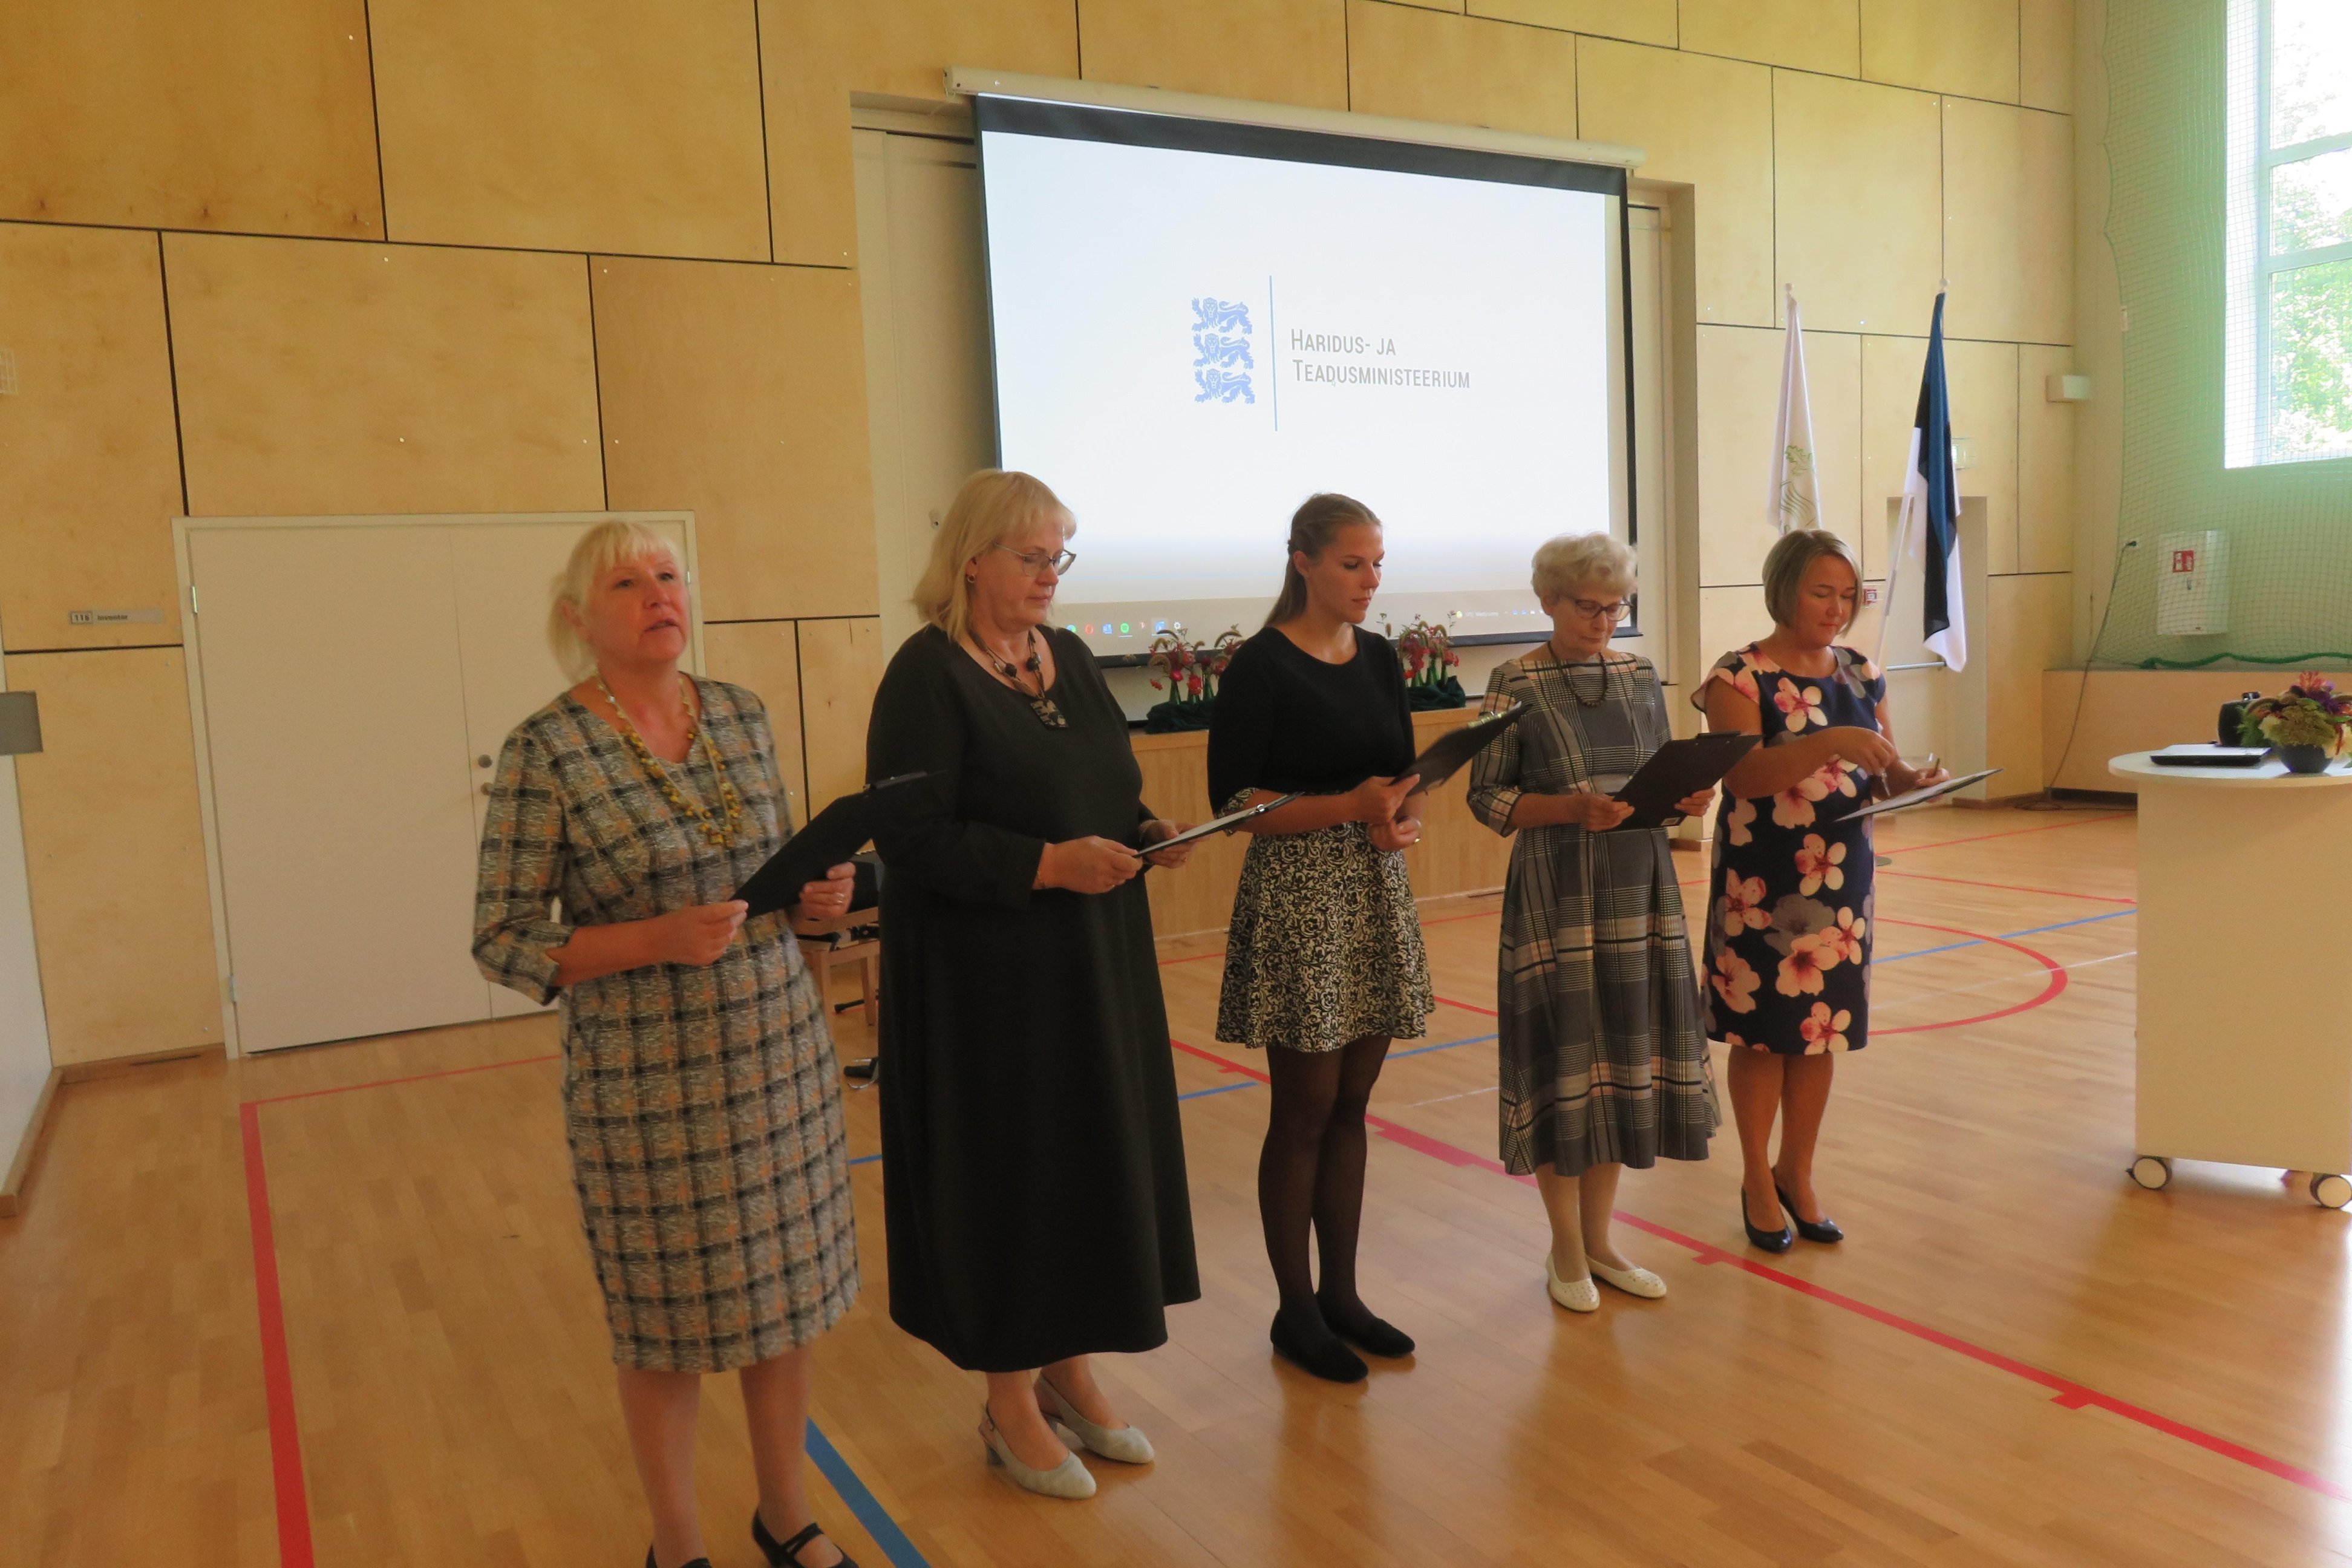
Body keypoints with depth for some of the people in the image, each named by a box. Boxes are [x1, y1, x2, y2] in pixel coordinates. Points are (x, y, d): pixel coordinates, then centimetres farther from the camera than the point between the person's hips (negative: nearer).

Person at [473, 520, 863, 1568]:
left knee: (787, 1292, 15)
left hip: (781, 1055, 5)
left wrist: (820, 891, -7)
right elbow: (503, 940, -11)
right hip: (649, 1081, -4)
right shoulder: (545, 752, -12)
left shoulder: (741, 714, 3)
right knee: (670, 1322, 10)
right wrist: (656, 940, -24)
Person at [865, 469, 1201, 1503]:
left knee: (1095, 1159, 13)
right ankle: (1010, 1403, 23)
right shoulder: (929, 674, -13)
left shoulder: (1068, 657, 9)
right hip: (988, 978, -7)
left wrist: (1147, 829, -3)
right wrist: (1047, 865, -24)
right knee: (1009, 1173, 4)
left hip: (1095, 962, 7)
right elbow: (911, 837, -18)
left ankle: (1069, 1370, 31)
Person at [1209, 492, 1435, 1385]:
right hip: (1296, 899, -6)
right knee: (1305, 1109, 2)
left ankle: (1341, 1294, 25)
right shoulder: (1262, 666, -9)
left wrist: (1402, 817, -9)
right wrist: (1350, 807, -21)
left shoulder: (1378, 658, 10)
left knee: (1351, 1104, 12)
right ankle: (1295, 1311, 17)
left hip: (1376, 893, 6)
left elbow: (1404, 770, 14)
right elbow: (1233, 797, -13)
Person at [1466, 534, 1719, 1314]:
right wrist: (1572, 809, -21)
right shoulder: (1517, 684, -7)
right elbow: (1487, 796, -8)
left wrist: (1686, 798, -7)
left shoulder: (1640, 674, 8)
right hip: (1558, 897, -5)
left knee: (1627, 1056, 8)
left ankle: (1598, 1239, 24)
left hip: (1639, 890, 5)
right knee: (1565, 1059, 0)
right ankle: (1566, 1250, 18)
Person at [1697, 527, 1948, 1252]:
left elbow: (1885, 770, 11)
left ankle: (1796, 1176, 29)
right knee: (1762, 1033, 5)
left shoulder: (1861, 675, 8)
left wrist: (1915, 779, -10)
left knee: (1822, 1030, 12)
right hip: (1762, 884, -5)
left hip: (1841, 878, 5)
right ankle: (1757, 1180, 23)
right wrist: (1833, 743, -31)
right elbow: (1744, 774, -23)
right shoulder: (1739, 676, -10)